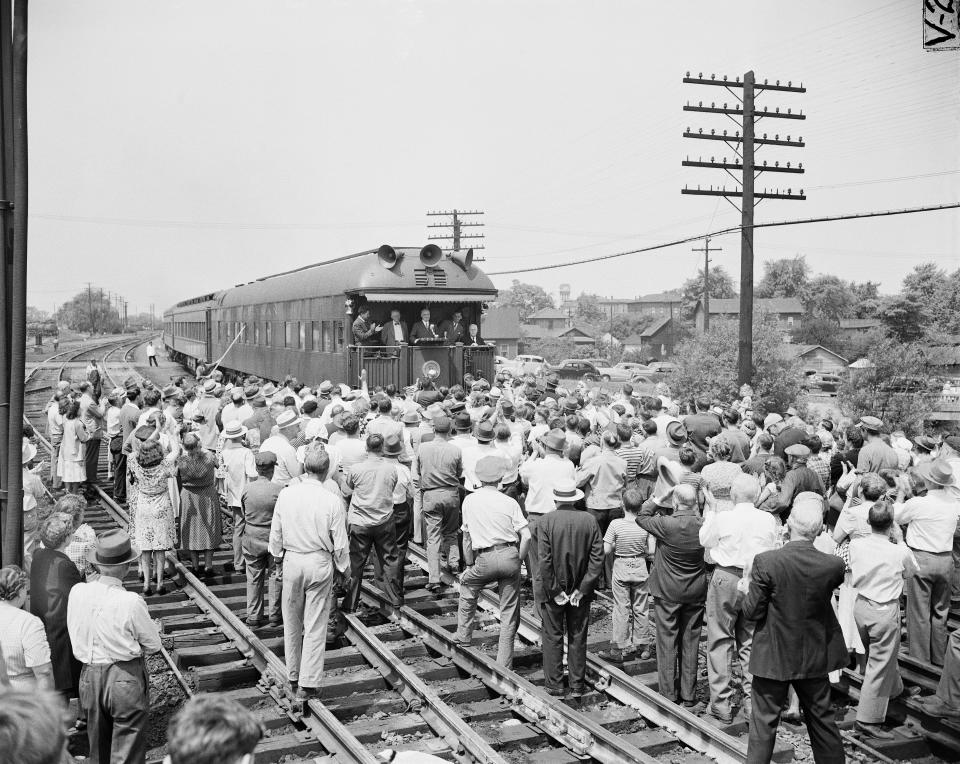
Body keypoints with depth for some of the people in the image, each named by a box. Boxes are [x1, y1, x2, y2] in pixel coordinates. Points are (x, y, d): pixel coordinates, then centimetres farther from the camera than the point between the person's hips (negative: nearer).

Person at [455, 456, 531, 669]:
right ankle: (504, 665, 13)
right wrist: (518, 561, 8)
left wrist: (469, 565, 15)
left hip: (485, 559, 0)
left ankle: (463, 637, 35)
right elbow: (526, 536, -4)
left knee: (467, 586, 30)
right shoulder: (510, 502, 1)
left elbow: (467, 537, 8)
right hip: (510, 555, 1)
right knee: (509, 612, 9)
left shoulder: (470, 501, 4)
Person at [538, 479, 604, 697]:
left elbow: (544, 560, -16)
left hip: (554, 590, -2)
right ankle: (577, 685, 19)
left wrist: (554, 591, -10)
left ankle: (554, 683, 16)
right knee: (578, 638, 13)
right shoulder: (590, 521, -6)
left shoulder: (546, 521, -13)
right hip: (580, 590, 2)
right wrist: (582, 589, -6)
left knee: (553, 637, 11)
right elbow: (597, 558, -8)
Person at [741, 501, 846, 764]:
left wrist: (747, 589, 4)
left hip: (773, 656, -3)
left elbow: (753, 612, -16)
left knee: (764, 722, 10)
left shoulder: (765, 562, -23)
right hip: (815, 657, 3)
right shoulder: (833, 565, -14)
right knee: (821, 717, 20)